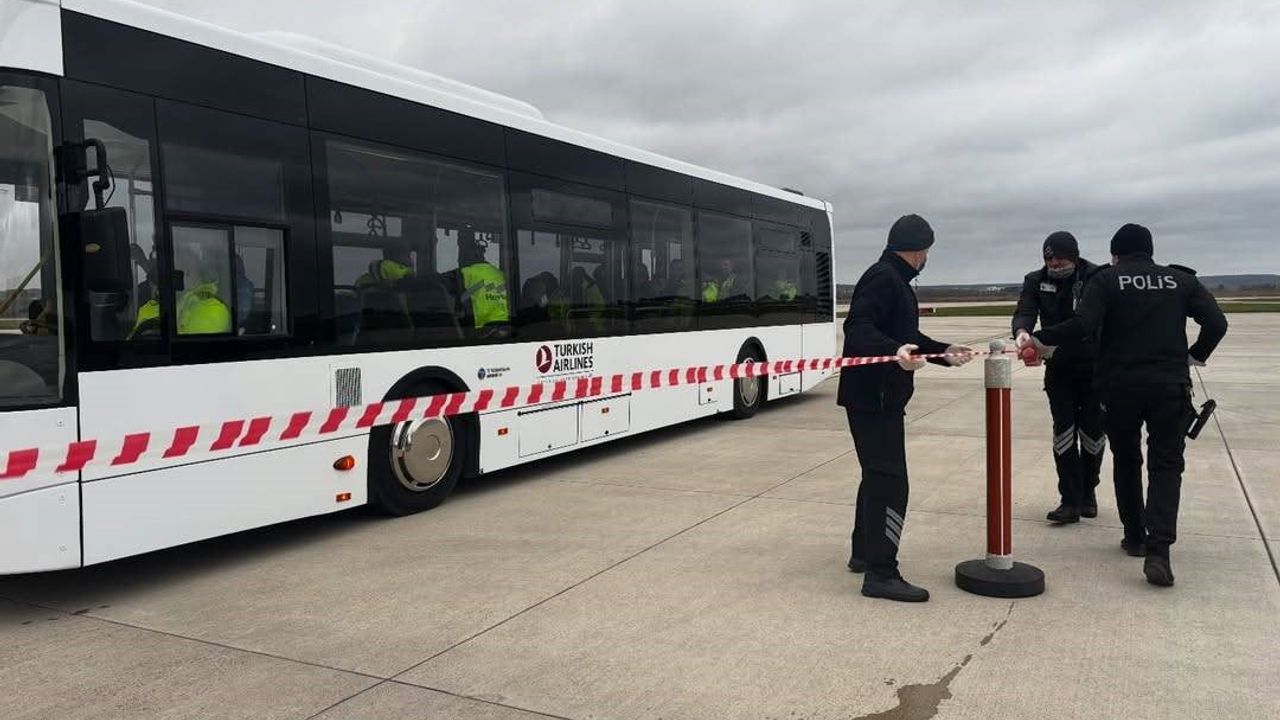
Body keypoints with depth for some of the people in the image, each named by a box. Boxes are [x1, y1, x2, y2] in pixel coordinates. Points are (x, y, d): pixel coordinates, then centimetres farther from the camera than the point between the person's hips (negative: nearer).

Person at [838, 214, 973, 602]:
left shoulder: (895, 280, 18)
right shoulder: (882, 278, -15)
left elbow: (905, 334, 25)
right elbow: (858, 329, -29)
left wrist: (943, 351, 29)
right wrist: (894, 351, -43)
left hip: (881, 396, 11)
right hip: (873, 396, -11)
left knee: (878, 474, 19)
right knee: (889, 480, -11)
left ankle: (864, 553, 31)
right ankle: (880, 574, -9)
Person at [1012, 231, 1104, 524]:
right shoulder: (1036, 281, -2)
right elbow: (1025, 312, -13)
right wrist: (1022, 330, -36)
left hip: (1095, 368, -2)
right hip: (1059, 369, 2)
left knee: (1093, 432, 9)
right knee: (1063, 432, -1)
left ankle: (1088, 492, 28)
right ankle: (1071, 501, 2)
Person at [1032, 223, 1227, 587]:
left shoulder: (1106, 279, -1)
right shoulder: (1181, 280, 8)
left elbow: (1083, 325, -15)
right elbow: (1216, 323, 0)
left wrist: (1041, 338, -5)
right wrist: (1195, 356, 15)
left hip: (1119, 386, -1)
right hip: (1171, 386, 1)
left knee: (1126, 461, 17)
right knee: (1166, 465, 3)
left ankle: (1135, 537, 26)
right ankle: (1158, 549, -14)